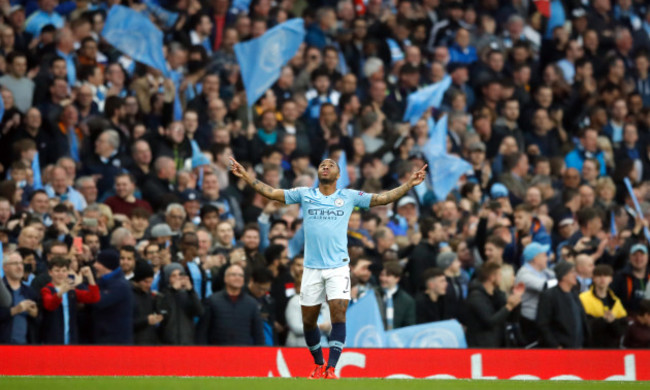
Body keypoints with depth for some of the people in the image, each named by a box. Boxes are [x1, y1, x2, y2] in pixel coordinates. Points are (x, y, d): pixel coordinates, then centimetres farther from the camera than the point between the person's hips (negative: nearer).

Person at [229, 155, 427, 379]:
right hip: (312, 268, 2)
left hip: (338, 267, -2)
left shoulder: (349, 197, 5)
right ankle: (318, 364, 25)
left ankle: (331, 368, -13)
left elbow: (384, 198, 5)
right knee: (308, 320, 5)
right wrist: (245, 176, -3)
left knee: (338, 316, -15)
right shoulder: (304, 194, 7)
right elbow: (271, 193, 5)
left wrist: (409, 184, -4)